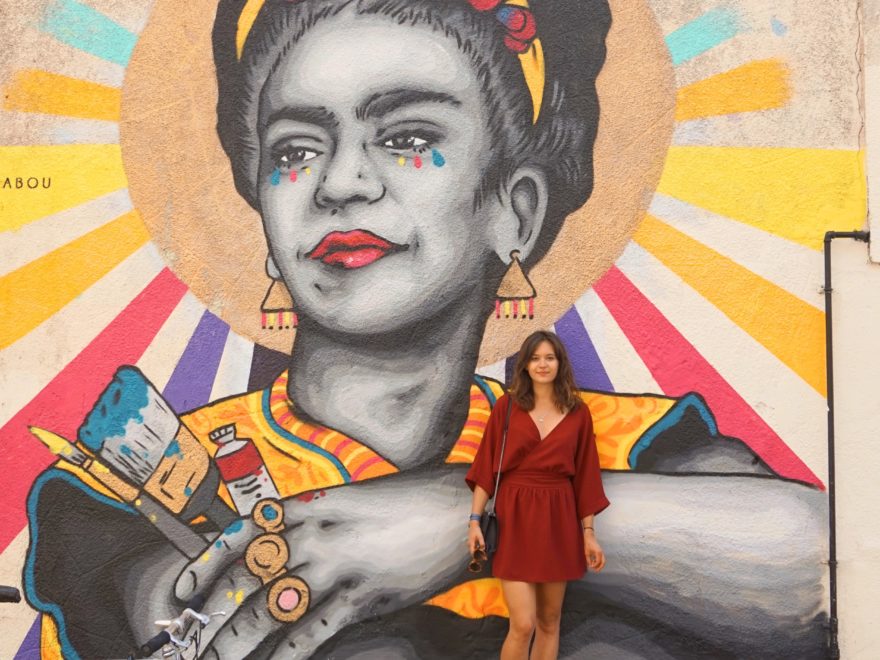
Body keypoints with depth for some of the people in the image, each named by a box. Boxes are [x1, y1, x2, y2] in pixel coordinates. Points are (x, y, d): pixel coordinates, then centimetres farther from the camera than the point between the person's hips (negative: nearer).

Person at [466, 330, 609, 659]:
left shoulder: (578, 413, 3)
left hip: (559, 520, 3)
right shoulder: (507, 406, -2)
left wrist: (588, 533, 3)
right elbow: (486, 466, 0)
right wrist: (475, 520, -6)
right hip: (515, 518, -2)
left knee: (549, 621, 11)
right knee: (523, 625, -7)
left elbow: (585, 475, 5)